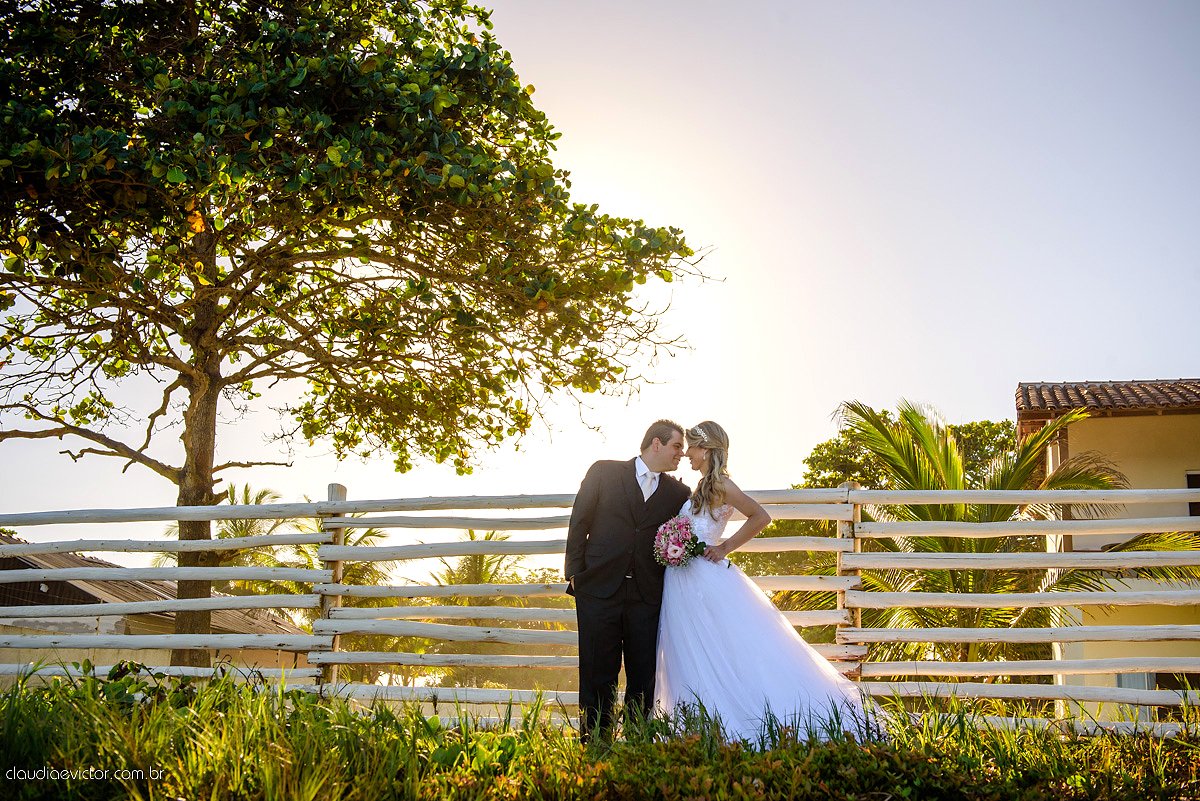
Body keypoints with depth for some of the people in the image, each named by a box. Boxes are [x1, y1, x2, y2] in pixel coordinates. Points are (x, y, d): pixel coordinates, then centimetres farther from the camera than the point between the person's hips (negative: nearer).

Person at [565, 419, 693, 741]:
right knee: (598, 675, 2)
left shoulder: (678, 494, 11)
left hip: (647, 596, 3)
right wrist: (575, 572, 1)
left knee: (643, 678, 3)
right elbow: (579, 522, 4)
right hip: (599, 590, -2)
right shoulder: (604, 472, 4)